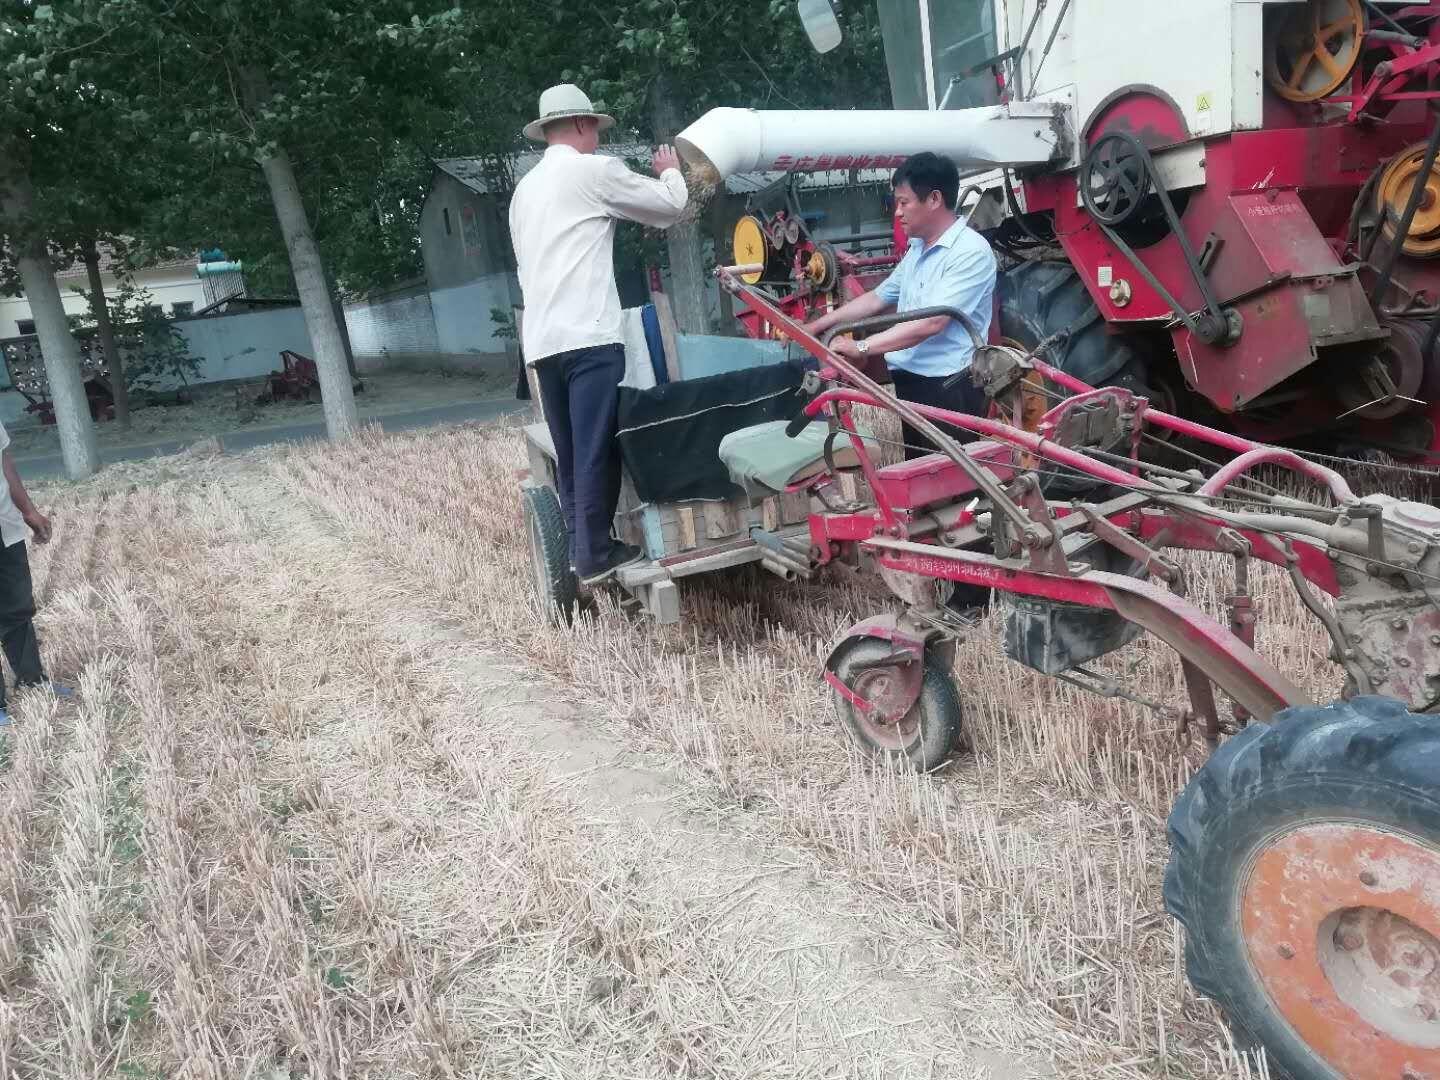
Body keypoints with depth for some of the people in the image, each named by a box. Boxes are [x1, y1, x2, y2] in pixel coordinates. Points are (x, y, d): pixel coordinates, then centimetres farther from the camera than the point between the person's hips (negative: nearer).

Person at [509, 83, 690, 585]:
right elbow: (670, 206, 8)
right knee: (596, 448, -5)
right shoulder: (594, 170, 0)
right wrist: (671, 170, 28)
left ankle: (580, 548, 14)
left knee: (570, 452, 11)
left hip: (541, 338, 8)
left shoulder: (525, 188, 22)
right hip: (587, 334, -8)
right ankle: (595, 553, -3)